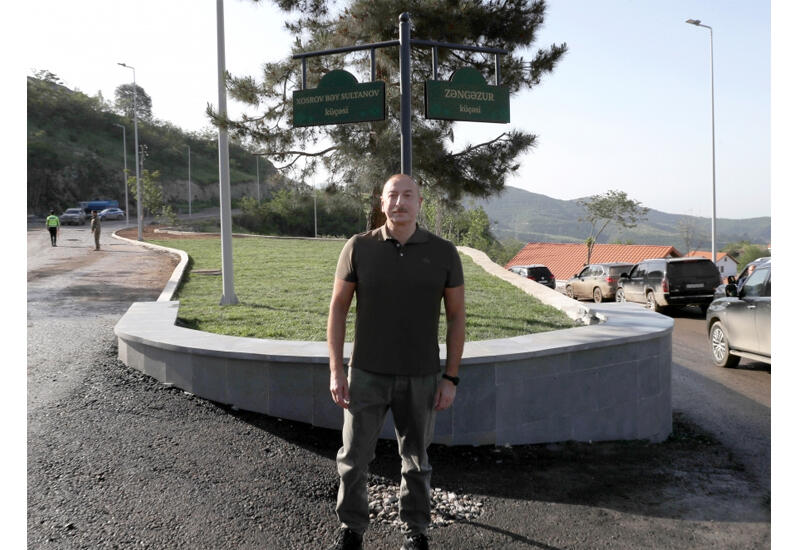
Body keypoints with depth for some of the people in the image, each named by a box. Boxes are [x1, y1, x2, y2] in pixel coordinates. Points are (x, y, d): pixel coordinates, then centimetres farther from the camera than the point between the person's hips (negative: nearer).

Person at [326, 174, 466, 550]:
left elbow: (456, 316, -1)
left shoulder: (444, 252, -6)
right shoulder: (359, 247, -7)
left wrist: (450, 378, -3)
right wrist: (336, 371, -6)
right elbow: (338, 309, -2)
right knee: (354, 456, 8)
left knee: (415, 459, 14)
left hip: (420, 377, 0)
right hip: (367, 374, 0)